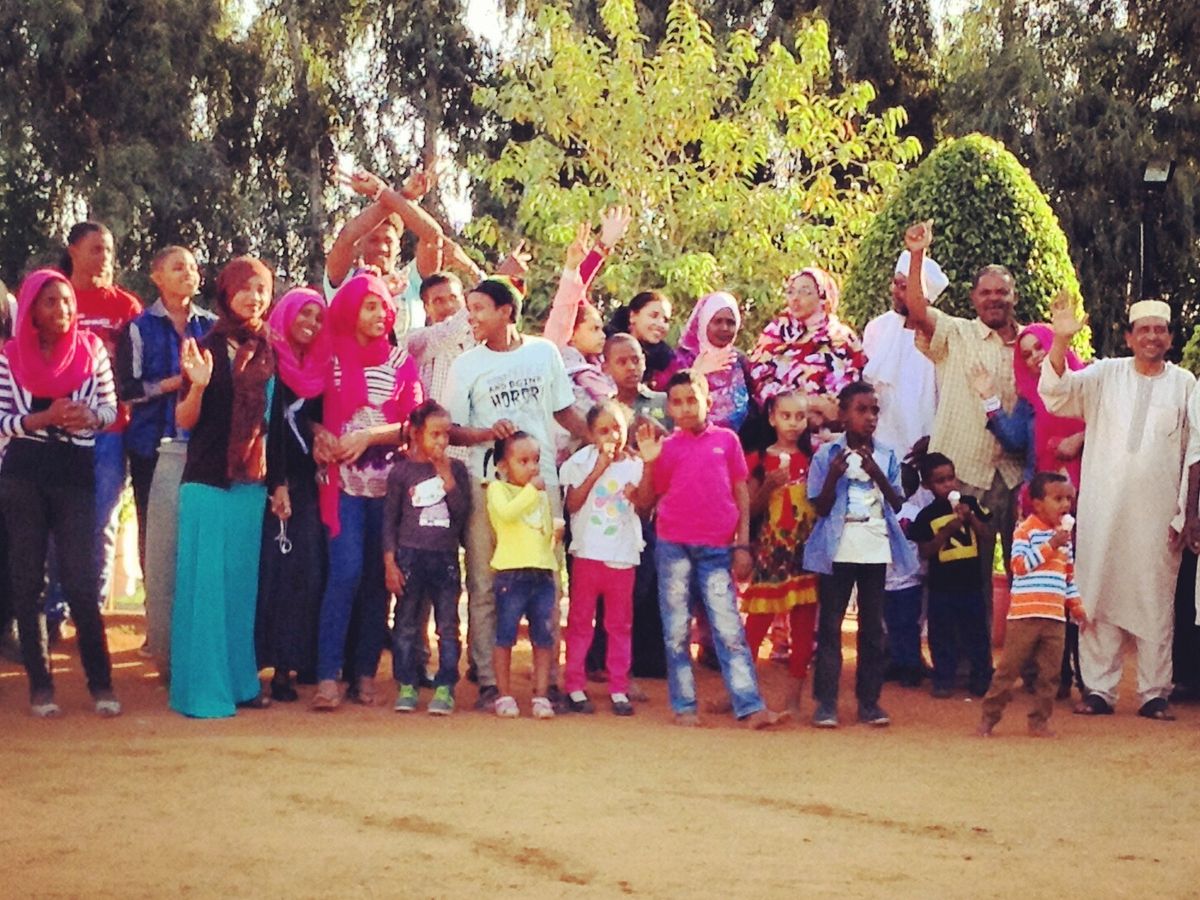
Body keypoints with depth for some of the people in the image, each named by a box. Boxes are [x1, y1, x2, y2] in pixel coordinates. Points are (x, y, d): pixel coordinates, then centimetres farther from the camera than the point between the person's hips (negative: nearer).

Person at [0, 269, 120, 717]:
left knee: (81, 583, -5)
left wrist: (89, 418, -16)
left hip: (75, 476, 0)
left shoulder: (92, 349, 3)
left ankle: (100, 683, 4)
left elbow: (110, 408, 6)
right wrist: (45, 418, -17)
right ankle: (39, 685, 10)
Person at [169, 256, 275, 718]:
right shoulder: (207, 349, -5)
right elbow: (184, 421, -7)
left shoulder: (271, 354, 8)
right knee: (205, 584, -3)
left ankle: (241, 680, 17)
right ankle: (203, 688, 2)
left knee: (245, 585, 9)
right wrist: (197, 385, -24)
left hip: (253, 485, 5)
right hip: (208, 483, -4)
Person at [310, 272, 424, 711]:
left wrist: (369, 436, -12)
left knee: (378, 577, 3)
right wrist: (321, 437, -11)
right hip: (345, 482, -2)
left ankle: (365, 673, 10)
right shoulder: (331, 359, 5)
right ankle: (328, 676, -12)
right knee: (346, 572, -14)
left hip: (390, 483, 2)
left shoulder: (402, 362, 9)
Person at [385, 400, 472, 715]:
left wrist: (446, 476, -10)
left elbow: (463, 512, -5)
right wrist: (390, 562, -4)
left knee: (448, 625, 0)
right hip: (410, 555, -1)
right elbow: (390, 519, 2)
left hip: (446, 557, 1)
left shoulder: (456, 469, 6)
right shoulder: (402, 471, 1)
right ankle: (407, 686, 10)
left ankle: (445, 688, 5)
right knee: (407, 624, 3)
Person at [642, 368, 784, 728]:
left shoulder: (726, 440, 6)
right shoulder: (666, 447, 6)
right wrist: (649, 462, -10)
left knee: (729, 629, -3)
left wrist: (742, 544, 3)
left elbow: (741, 493, 8)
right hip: (674, 547, 1)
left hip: (717, 549, -1)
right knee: (676, 632, 4)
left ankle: (751, 708, -7)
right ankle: (684, 707, 10)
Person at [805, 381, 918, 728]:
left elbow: (897, 504, 0)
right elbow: (820, 507, -3)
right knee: (830, 625, 0)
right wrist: (834, 475, -19)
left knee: (873, 626, 6)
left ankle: (869, 700, 11)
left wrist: (877, 474, -15)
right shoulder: (827, 455, -1)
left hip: (876, 548, 2)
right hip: (838, 548, -2)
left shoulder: (887, 456, 6)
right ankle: (825, 702, 3)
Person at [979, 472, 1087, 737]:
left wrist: (1075, 603, 14)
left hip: (1054, 616, 6)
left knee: (1048, 673, 5)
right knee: (1009, 669, -2)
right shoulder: (1026, 531, -6)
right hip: (1025, 613, -6)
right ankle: (988, 717, 6)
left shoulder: (1064, 535, 15)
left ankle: (1039, 722, 13)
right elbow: (1019, 564, -17)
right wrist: (1050, 546, -18)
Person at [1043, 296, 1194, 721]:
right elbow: (1056, 392, -7)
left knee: (1156, 599, 2)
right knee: (1099, 595, 1)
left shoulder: (1184, 384, 7)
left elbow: (1193, 454, 8)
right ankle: (1098, 688, 6)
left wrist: (1190, 511, 3)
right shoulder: (1105, 375, 6)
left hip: (1158, 512, 0)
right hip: (1103, 510, 0)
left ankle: (1155, 692, 9)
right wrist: (1061, 341, -22)